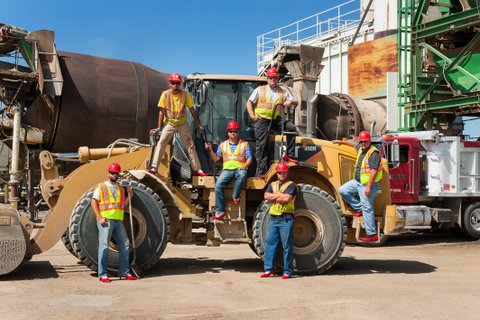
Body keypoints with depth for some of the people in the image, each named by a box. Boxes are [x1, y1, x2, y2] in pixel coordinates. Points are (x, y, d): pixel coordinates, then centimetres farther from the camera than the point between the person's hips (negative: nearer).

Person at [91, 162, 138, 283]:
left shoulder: (120, 189, 19)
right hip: (105, 221, -6)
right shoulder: (101, 187, 3)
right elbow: (94, 203, -4)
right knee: (104, 246, -7)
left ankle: (124, 272, 14)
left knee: (124, 245, 6)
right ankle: (102, 274, -3)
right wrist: (99, 217, -15)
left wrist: (129, 195, 4)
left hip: (118, 220, 6)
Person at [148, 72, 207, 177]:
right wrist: (159, 127, -9)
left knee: (190, 145, 3)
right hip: (169, 124, -1)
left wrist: (198, 124, 0)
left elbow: (192, 110, -1)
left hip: (182, 124, 1)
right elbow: (162, 111, -7)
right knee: (161, 143, -13)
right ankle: (154, 167, -13)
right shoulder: (165, 94, -10)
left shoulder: (185, 94, -8)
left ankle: (197, 169, 11)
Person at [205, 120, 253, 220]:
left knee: (242, 175, -40)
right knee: (218, 185, -24)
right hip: (227, 169, 2)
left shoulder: (244, 144, 12)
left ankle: (236, 197, -20)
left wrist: (244, 166, -14)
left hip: (240, 169, -2)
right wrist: (210, 150, -1)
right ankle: (220, 211, -19)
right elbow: (216, 159, 15)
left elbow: (249, 158, 6)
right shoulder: (223, 145, 18)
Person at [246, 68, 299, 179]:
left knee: (291, 128, -21)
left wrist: (291, 102, -13)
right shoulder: (260, 90, 8)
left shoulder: (283, 92, 13)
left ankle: (289, 155, -13)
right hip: (262, 120, -2)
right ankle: (261, 171, -4)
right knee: (261, 145, -7)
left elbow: (295, 102, 12)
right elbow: (249, 102, 8)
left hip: (276, 119, 2)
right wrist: (252, 116, -4)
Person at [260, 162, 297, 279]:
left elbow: (286, 199, -14)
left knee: (287, 245, -2)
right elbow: (266, 196, 1)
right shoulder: (272, 184, 18)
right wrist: (280, 195, -7)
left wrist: (274, 197, -2)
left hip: (286, 219, -5)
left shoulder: (291, 185, 1)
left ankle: (287, 271, 2)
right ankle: (269, 269, 12)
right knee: (270, 243, 5)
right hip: (273, 218, 6)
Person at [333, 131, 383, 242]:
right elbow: (354, 144, 36)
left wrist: (368, 187, -27)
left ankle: (372, 234, -4)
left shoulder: (373, 153, -18)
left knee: (367, 208, -8)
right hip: (357, 181, 9)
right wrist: (341, 142, 43)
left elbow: (374, 171, -24)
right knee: (343, 190, 7)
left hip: (367, 184, -9)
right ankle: (359, 208, 15)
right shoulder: (361, 149, 11)